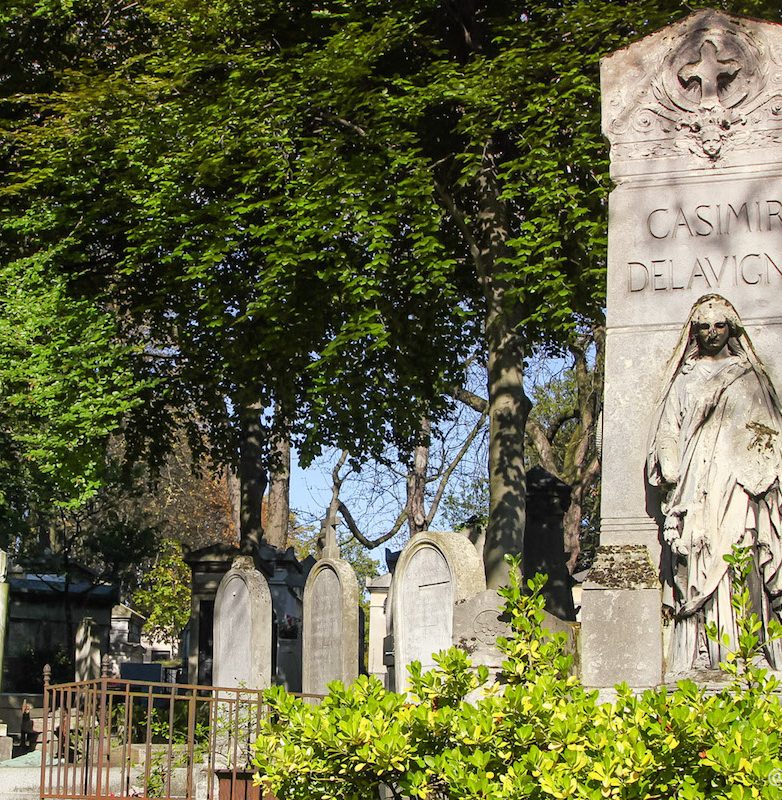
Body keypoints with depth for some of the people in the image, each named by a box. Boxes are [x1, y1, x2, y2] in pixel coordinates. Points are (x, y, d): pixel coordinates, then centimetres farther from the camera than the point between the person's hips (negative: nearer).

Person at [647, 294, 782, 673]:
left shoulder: (751, 378, 18)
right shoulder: (684, 379, 16)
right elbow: (668, 433, 9)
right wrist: (674, 480, -4)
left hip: (742, 485, 1)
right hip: (698, 487, -1)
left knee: (750, 566, -10)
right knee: (701, 568, -11)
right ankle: (702, 660, -17)